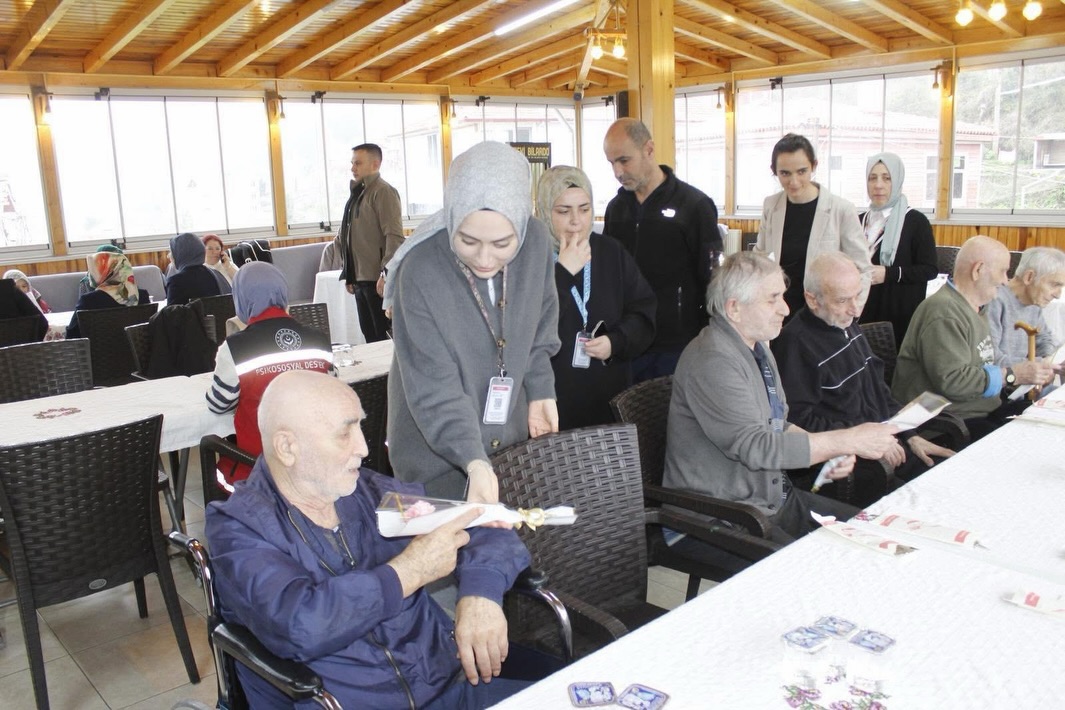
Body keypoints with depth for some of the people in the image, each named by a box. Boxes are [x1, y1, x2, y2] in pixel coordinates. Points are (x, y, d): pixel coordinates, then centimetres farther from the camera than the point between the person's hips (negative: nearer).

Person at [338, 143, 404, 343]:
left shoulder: (383, 192, -9)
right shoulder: (358, 193, 16)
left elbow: (394, 236, -18)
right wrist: (349, 275, 19)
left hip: (378, 279, -8)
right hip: (361, 279, 8)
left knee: (384, 336, -3)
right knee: (370, 336, 12)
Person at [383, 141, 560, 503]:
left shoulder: (536, 241, -12)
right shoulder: (420, 272, -26)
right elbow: (434, 393, -25)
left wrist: (540, 391, 0)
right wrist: (474, 462, -35)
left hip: (512, 440, 4)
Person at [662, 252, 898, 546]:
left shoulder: (757, 346, 10)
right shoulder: (711, 362, -22)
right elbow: (757, 447, -26)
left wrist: (831, 451, -1)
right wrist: (850, 441, -21)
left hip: (775, 499, 10)